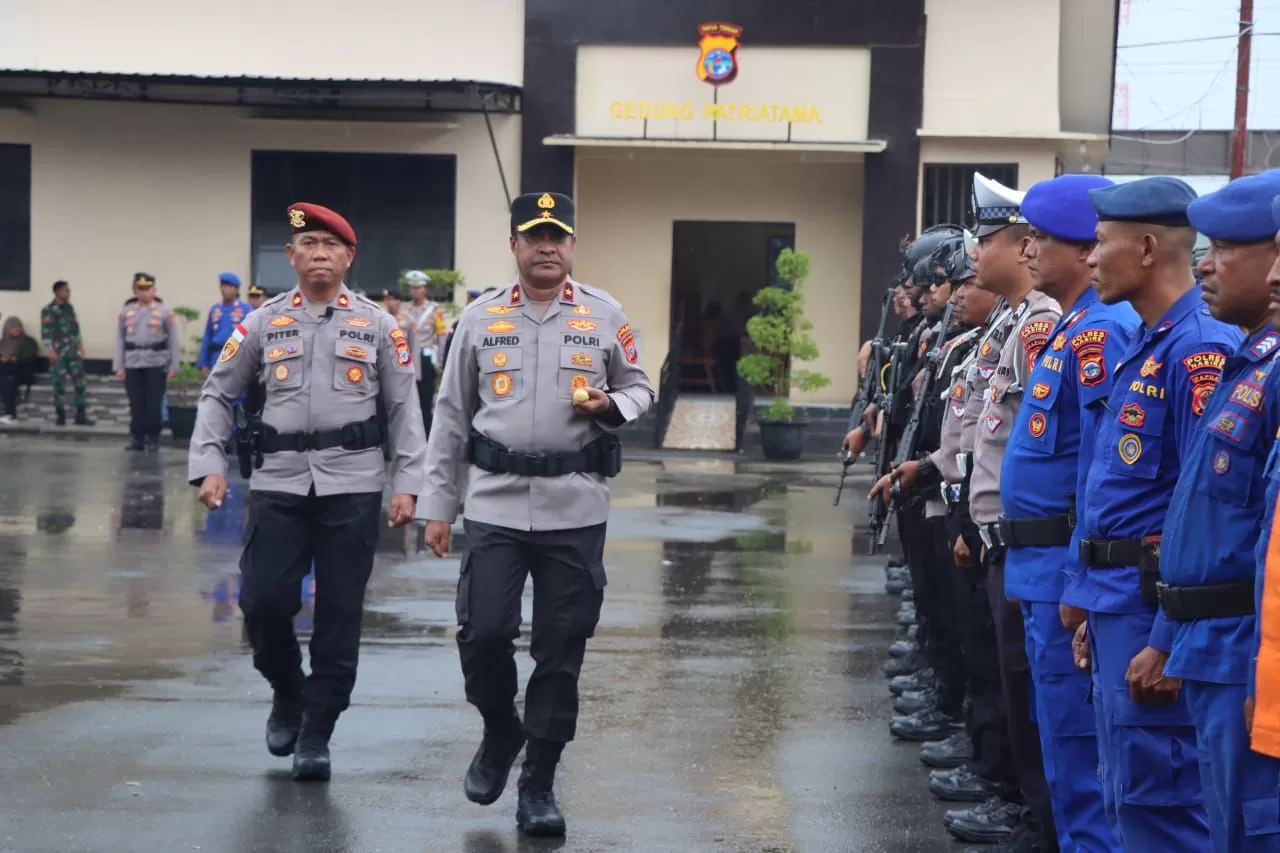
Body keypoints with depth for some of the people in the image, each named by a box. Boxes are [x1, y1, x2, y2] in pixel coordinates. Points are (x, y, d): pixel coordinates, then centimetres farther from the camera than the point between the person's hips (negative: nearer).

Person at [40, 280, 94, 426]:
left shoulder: (70, 307, 12)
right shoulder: (48, 310, -8)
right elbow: (45, 333, -12)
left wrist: (81, 346, 15)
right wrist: (51, 351, -18)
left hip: (73, 352, 5)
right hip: (58, 353, -5)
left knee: (81, 383, 0)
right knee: (59, 385, 1)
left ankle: (80, 416, 4)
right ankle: (61, 416, 11)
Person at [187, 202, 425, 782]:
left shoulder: (377, 325, 5)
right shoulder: (263, 323, 7)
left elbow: (404, 408, 5)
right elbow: (218, 394, 11)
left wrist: (407, 485, -2)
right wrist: (209, 464, 0)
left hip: (352, 484, -1)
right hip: (279, 479, 1)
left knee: (340, 614, 1)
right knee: (263, 601, -5)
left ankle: (316, 734, 13)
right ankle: (288, 692, 24)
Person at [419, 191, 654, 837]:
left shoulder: (605, 316, 4)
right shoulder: (480, 318, 5)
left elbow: (639, 388, 13)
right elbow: (451, 416, 8)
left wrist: (611, 407, -11)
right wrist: (437, 504, 5)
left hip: (575, 510, 0)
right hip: (495, 504, 0)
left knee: (560, 651, 2)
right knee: (483, 634, -6)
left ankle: (539, 785, 14)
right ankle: (500, 734, 24)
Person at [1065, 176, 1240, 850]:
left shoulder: (1198, 351, -17)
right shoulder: (1143, 348, 15)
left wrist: (1169, 642, -22)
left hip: (1153, 613, -10)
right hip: (1115, 605, 10)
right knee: (1129, 798, 15)